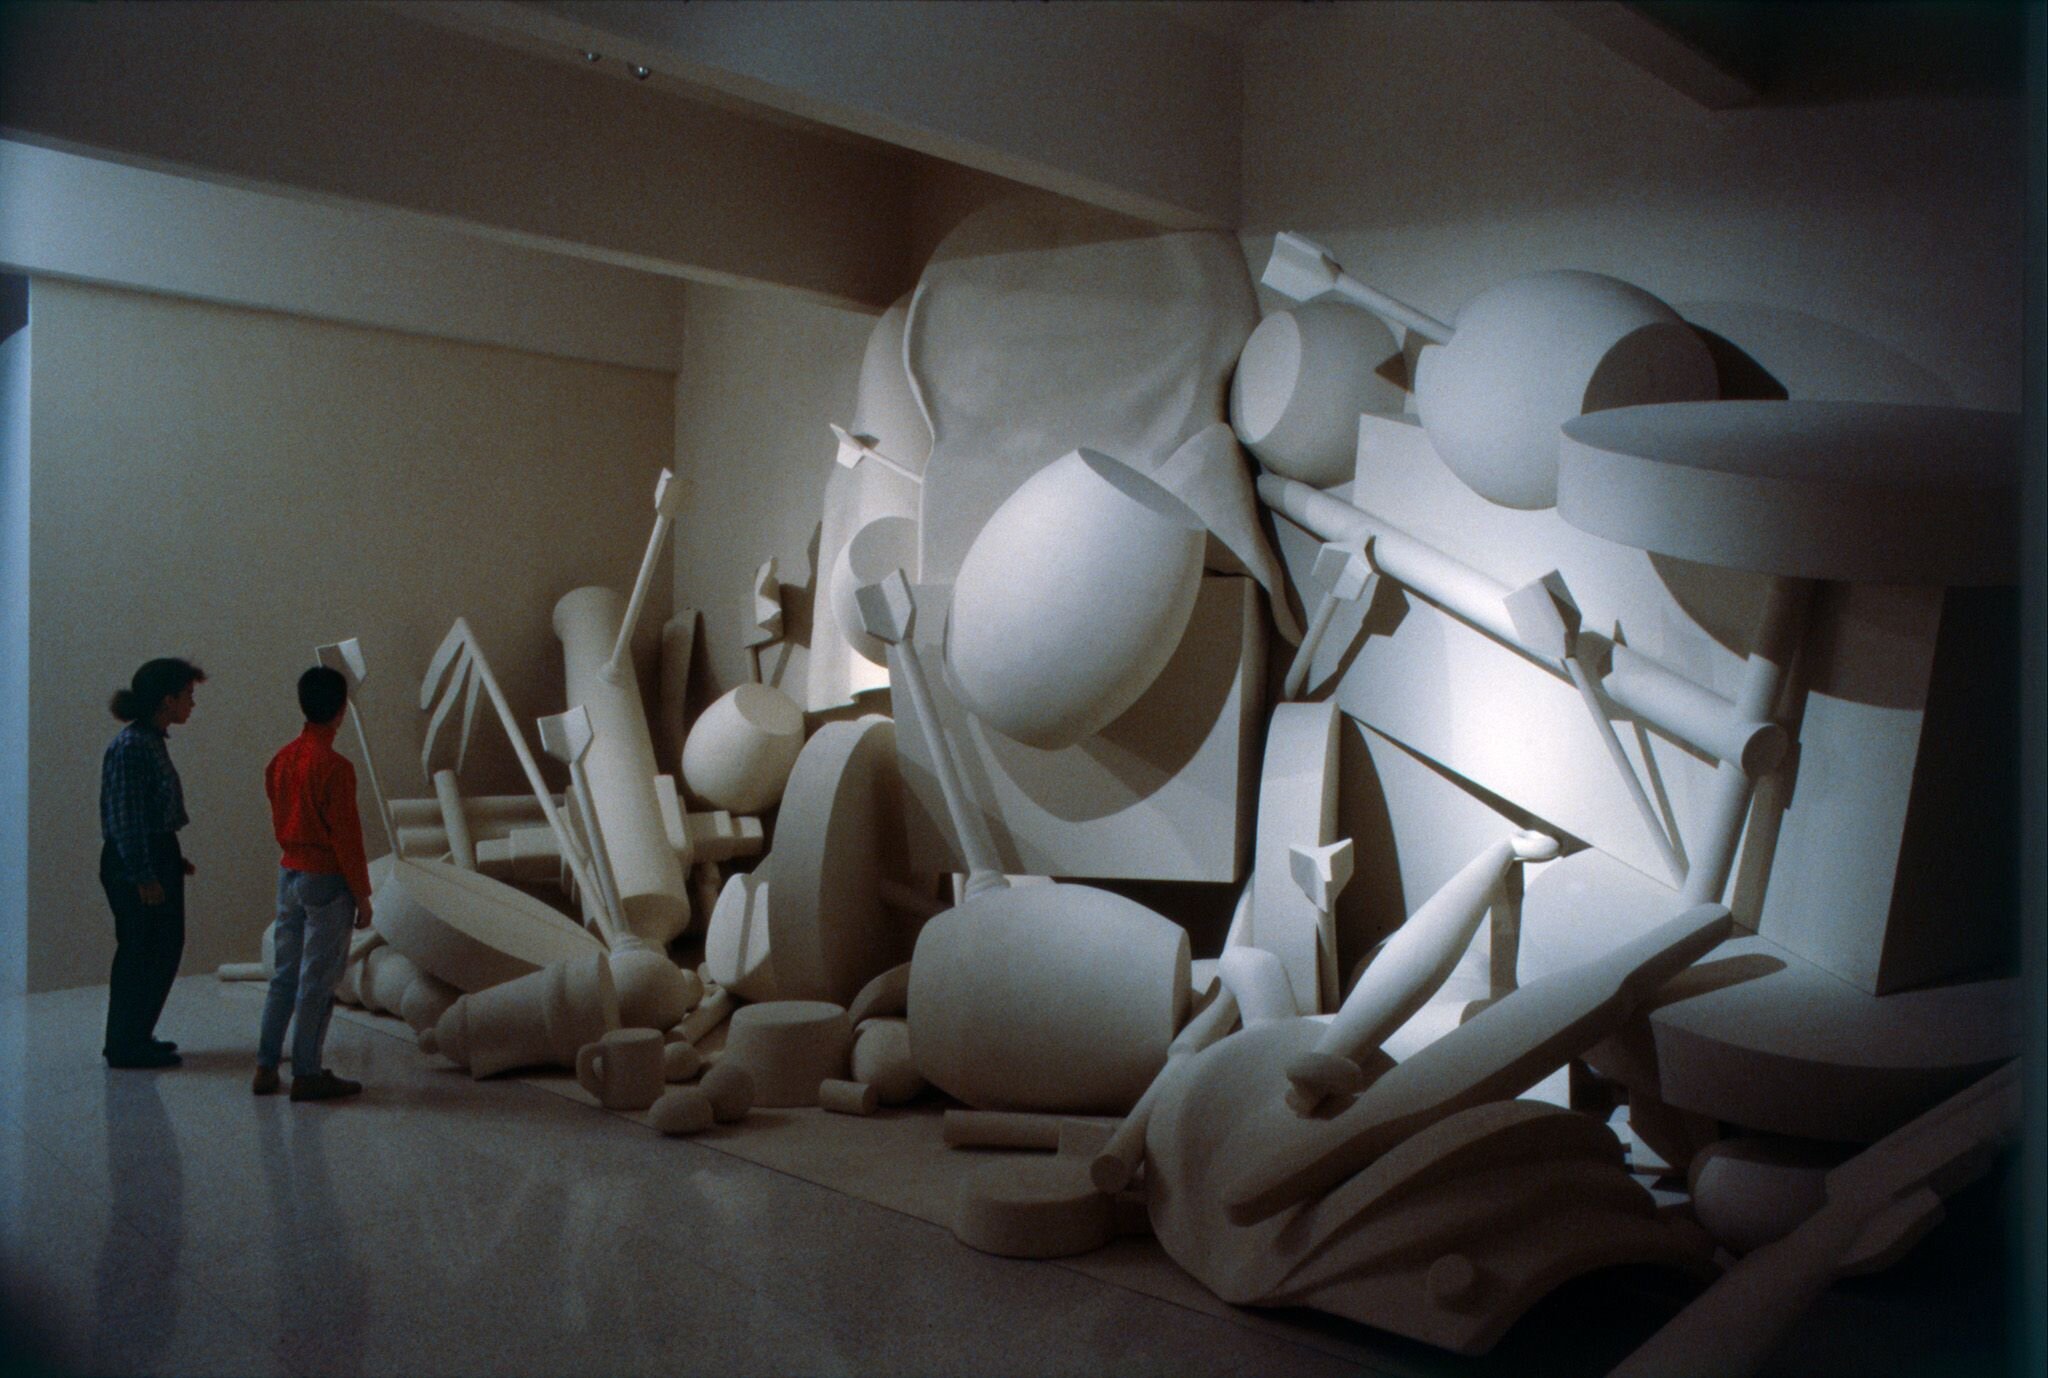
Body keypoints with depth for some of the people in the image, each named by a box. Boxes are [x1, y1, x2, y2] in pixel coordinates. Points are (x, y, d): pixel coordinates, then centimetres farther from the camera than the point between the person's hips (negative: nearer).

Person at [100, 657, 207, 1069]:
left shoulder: (152, 740, 11)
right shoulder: (130, 747, -18)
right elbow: (125, 817, -20)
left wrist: (173, 860, 18)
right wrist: (143, 876, -20)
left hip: (157, 857, 10)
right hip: (133, 865, -10)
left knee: (164, 949, 14)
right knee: (140, 952, 0)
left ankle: (134, 1037, 26)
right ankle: (126, 1046, 11)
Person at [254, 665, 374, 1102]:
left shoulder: (281, 760, 5)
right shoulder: (334, 767, -18)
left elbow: (279, 821, 12)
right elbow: (346, 836, -16)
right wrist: (362, 895, -9)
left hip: (288, 874, 7)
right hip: (326, 881, -7)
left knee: (285, 975, 14)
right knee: (317, 981, 0)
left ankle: (266, 1067, 19)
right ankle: (307, 1075, 6)